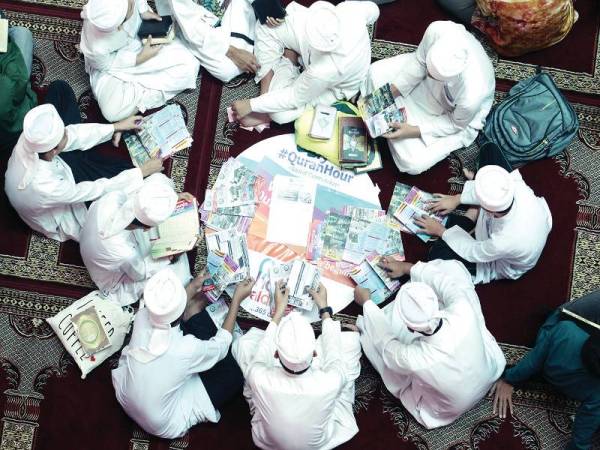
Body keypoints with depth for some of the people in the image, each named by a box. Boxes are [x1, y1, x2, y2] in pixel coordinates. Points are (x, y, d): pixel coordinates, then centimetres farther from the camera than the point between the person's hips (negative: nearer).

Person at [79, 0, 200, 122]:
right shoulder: (96, 47, -41)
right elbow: (105, 64, -18)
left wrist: (144, 10, -19)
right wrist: (139, 59, -19)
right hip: (113, 63, -4)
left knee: (189, 65, -12)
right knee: (114, 111, -26)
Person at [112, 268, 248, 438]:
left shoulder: (142, 317, -24)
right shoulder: (186, 349, -36)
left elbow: (165, 309, 3)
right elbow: (222, 346, -12)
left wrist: (192, 288, 14)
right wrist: (236, 299, -7)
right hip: (163, 425, -4)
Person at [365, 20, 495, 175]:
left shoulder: (472, 96, -47)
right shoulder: (438, 30, -39)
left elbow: (457, 123, -21)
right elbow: (419, 61, -14)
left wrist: (415, 131, -25)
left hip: (457, 113, -4)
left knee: (413, 163, -12)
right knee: (376, 72, -3)